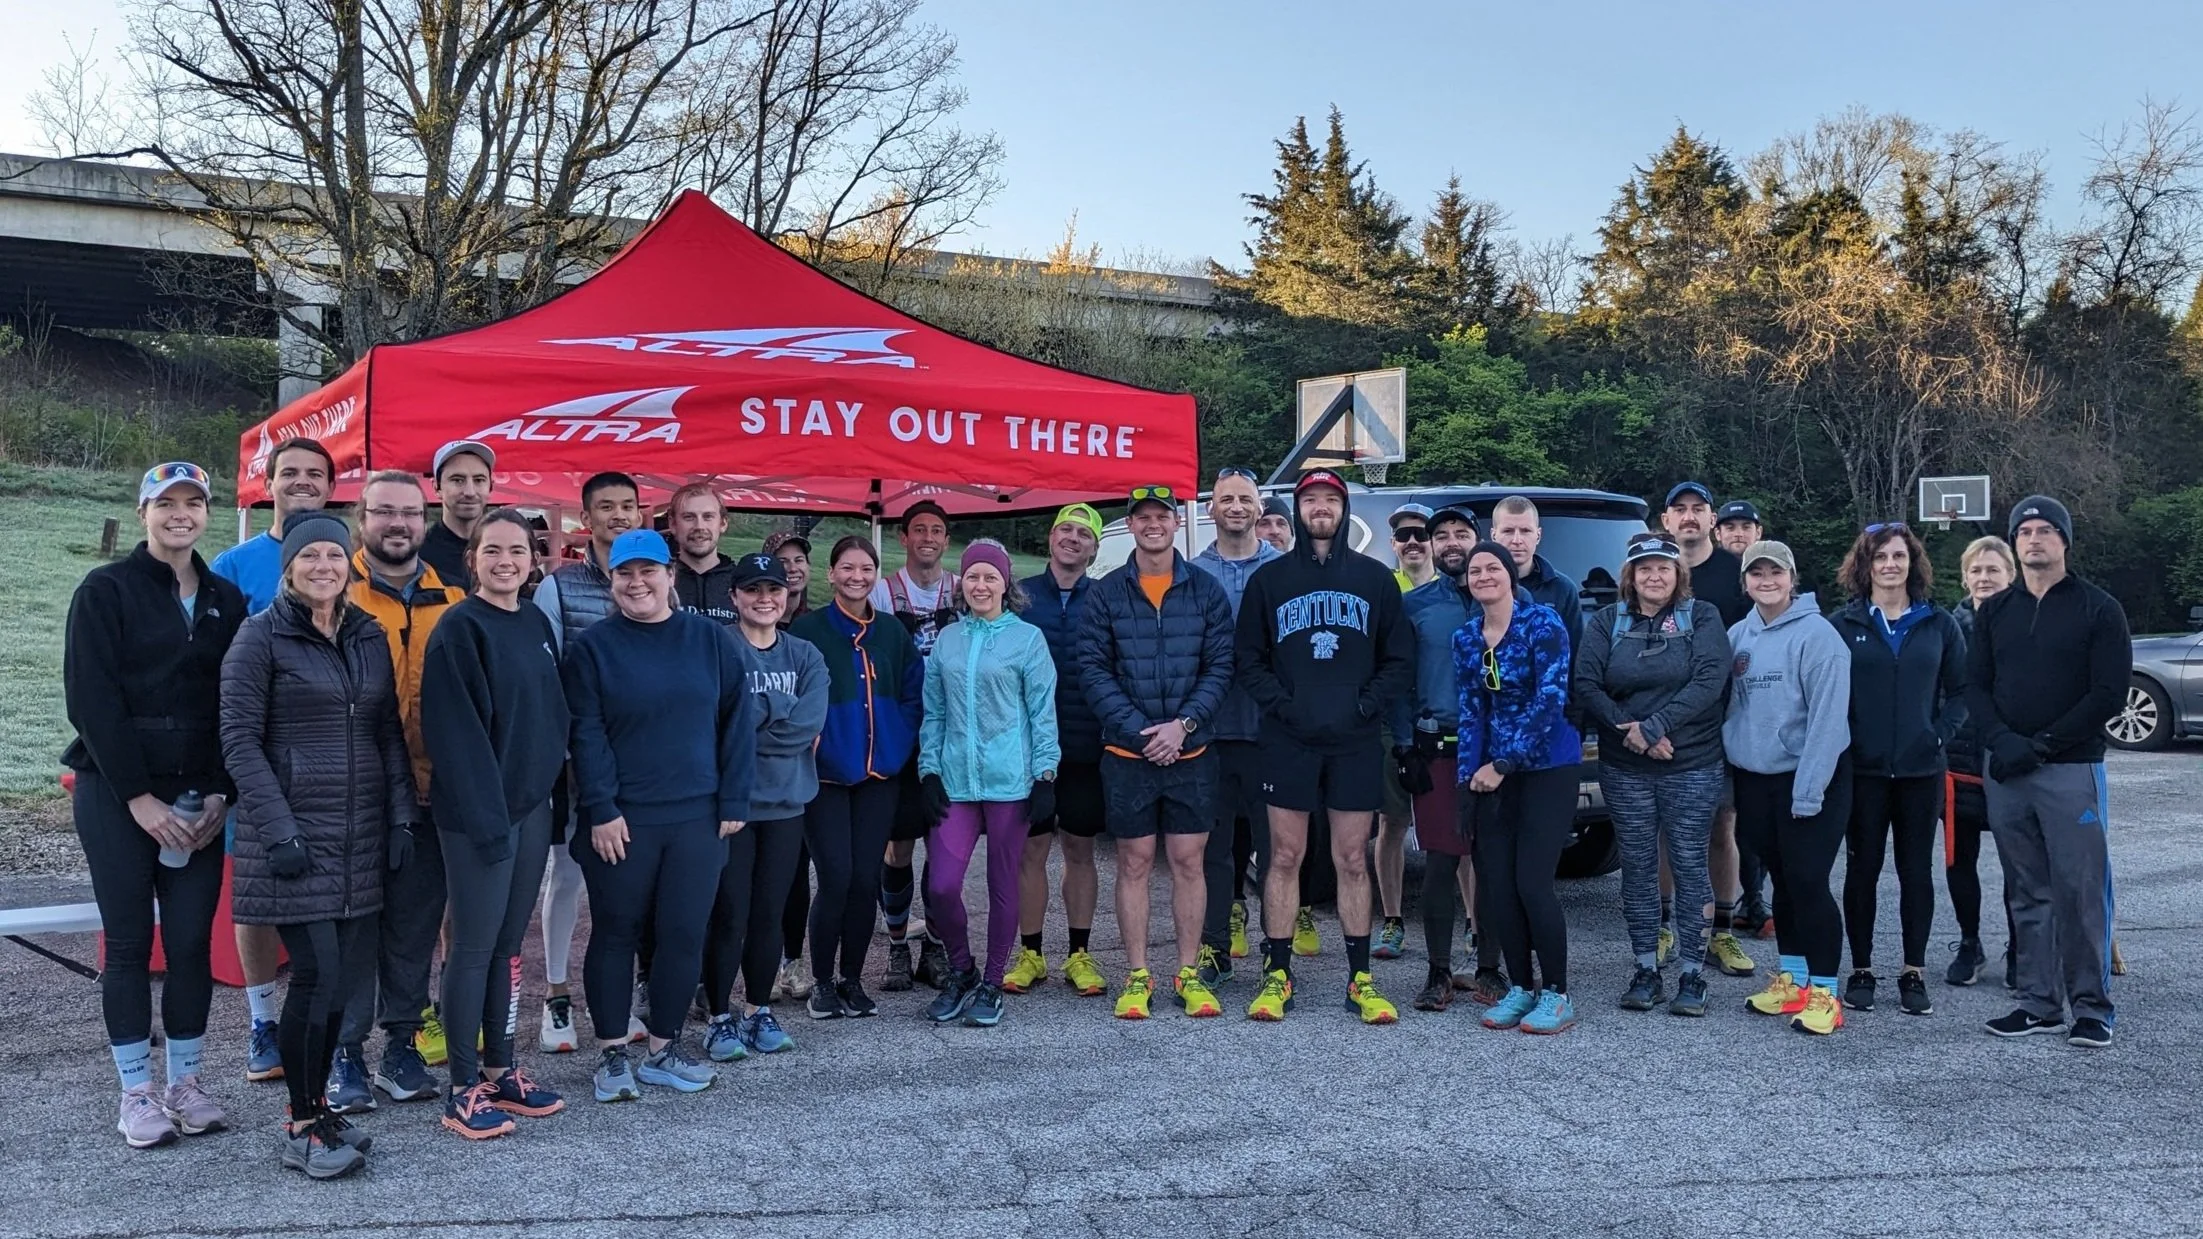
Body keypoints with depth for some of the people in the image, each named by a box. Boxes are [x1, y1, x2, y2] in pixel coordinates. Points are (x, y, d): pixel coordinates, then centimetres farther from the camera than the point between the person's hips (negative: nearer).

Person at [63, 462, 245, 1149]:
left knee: (193, 941, 4)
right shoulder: (106, 590, -3)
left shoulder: (225, 600, 9)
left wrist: (220, 794, -4)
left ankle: (185, 1082, 16)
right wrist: (139, 797, -14)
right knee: (130, 942, 2)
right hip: (118, 796, -3)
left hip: (197, 800, 3)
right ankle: (137, 1093, 11)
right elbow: (92, 700, -9)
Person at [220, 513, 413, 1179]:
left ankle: (316, 1106, 20)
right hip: (294, 831, -5)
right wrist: (278, 831, -15)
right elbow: (239, 739, -8)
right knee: (319, 975, -8)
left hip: (361, 834, 5)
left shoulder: (370, 636, 11)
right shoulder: (261, 636, -4)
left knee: (347, 975, 5)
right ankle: (303, 1126, 7)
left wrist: (402, 812, 4)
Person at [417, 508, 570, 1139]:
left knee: (509, 944, 14)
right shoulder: (458, 630, -11)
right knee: (474, 946, 0)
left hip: (531, 804, 7)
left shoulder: (537, 624, 11)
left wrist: (551, 790, 11)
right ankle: (463, 1090, 9)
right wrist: (486, 815, -20)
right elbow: (456, 732, -16)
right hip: (477, 813, -7)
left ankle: (501, 1069, 24)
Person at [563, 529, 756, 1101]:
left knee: (685, 934, 6)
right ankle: (612, 1052, 20)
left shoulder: (712, 641, 4)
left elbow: (737, 724, 4)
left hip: (697, 817, 2)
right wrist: (600, 809, -13)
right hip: (620, 820, -2)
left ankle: (664, 1048, 21)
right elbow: (585, 734, -6)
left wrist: (733, 802, -1)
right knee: (615, 932, 7)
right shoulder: (592, 647, -1)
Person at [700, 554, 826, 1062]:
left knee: (769, 914, 11)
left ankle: (759, 1011, 25)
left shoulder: (805, 655, 6)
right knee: (729, 914, -1)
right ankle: (721, 1016, 13)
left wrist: (748, 726, -13)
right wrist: (782, 716, -12)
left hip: (786, 802, 4)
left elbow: (810, 723, -9)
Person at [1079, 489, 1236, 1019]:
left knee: (1188, 861, 5)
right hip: (1127, 753, 0)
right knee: (1134, 863, 6)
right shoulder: (1106, 594, 3)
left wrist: (1182, 724, -12)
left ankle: (1189, 974, 15)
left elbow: (1220, 667, 0)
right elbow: (1093, 669, -3)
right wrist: (1138, 729, -12)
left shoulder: (1207, 591, 4)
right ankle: (1137, 977, 14)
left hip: (1190, 752, 0)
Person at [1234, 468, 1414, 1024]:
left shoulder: (1375, 578, 8)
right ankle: (1277, 974, 10)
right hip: (1288, 740, 0)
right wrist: (1281, 703, -8)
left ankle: (1360, 977, 12)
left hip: (1355, 741, 0)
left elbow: (1400, 660, 8)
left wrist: (1365, 704, -6)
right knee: (1284, 857, 3)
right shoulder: (1269, 579, 7)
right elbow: (1247, 659, 7)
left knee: (1352, 861, 5)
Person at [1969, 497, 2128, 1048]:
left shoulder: (2098, 609, 0)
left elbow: (2109, 693, -7)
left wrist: (2041, 744, -13)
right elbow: (1976, 685, 9)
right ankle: (2039, 1003, 15)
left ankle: (2091, 1005, 5)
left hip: (2071, 769, -4)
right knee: (2027, 893, 8)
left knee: (2081, 889, -4)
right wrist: (2003, 740, -10)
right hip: (2005, 771, 4)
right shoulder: (1994, 611, 13)